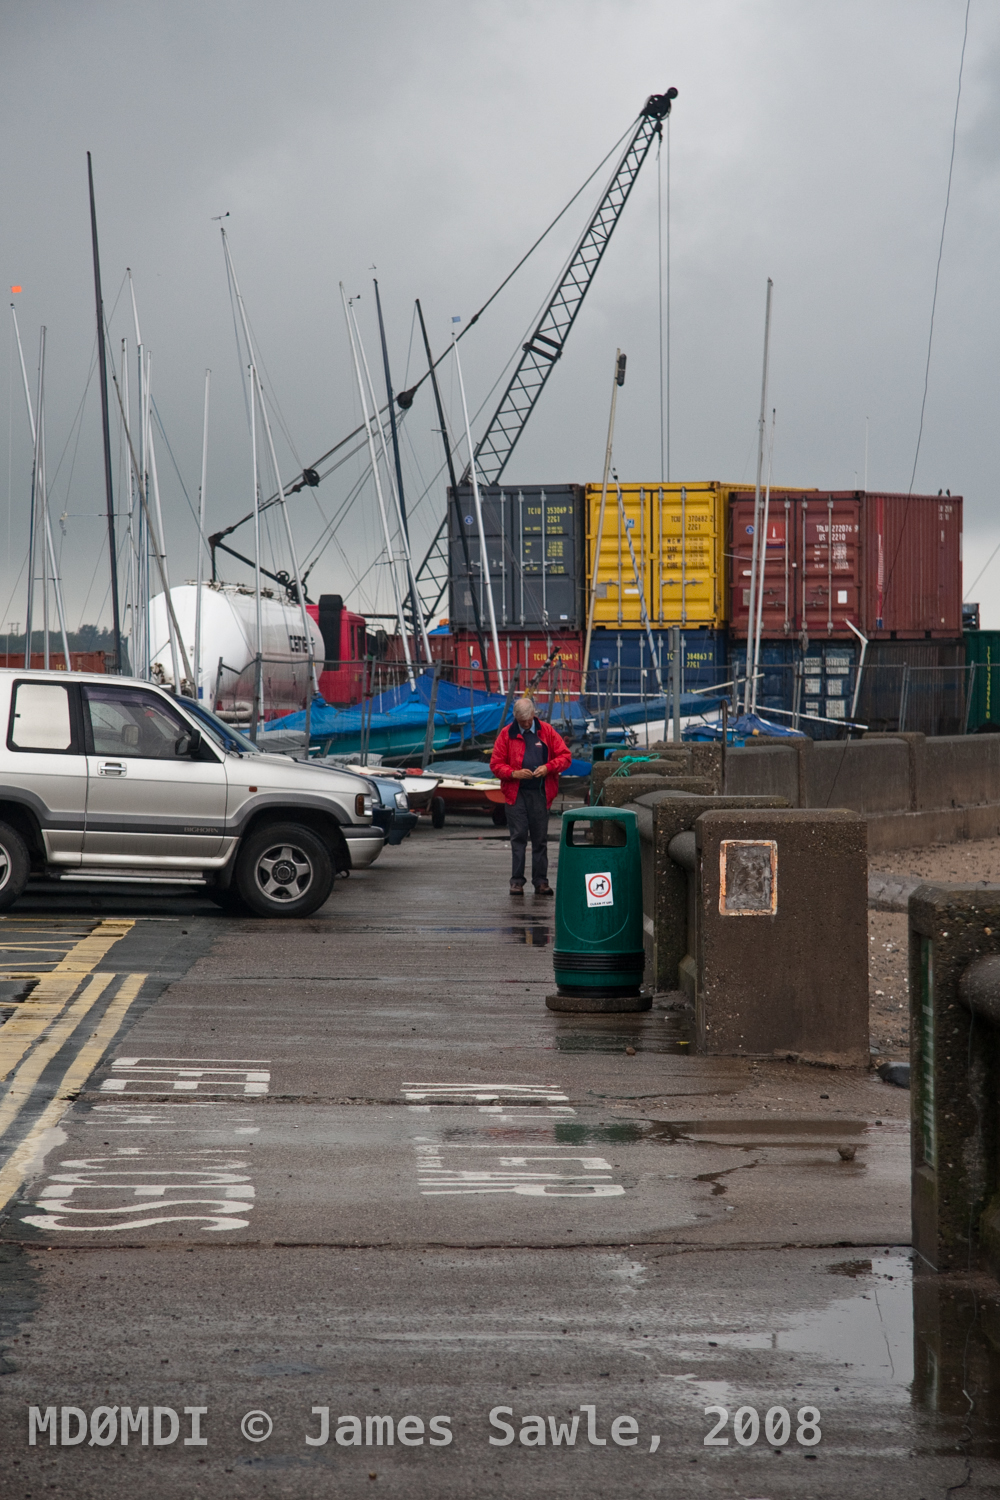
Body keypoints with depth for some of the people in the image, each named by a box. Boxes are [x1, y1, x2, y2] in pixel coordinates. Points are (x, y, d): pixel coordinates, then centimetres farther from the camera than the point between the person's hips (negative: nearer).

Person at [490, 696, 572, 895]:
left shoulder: (546, 731, 7)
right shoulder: (507, 734, 4)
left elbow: (565, 756, 7)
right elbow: (495, 764, 4)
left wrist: (548, 768, -10)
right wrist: (514, 773, -12)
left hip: (540, 792, 1)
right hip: (516, 793, -1)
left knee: (540, 838, 4)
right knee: (518, 837, -3)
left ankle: (541, 881, 8)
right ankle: (517, 881, -1)